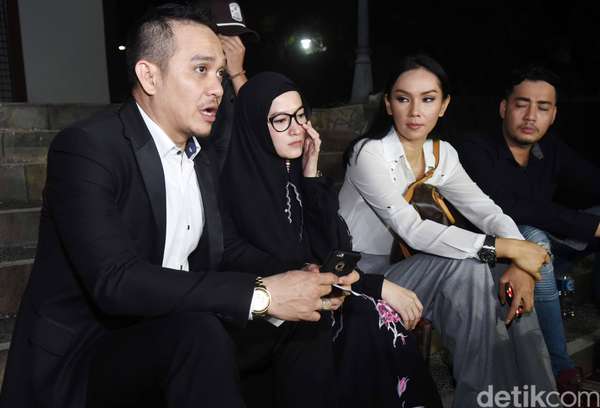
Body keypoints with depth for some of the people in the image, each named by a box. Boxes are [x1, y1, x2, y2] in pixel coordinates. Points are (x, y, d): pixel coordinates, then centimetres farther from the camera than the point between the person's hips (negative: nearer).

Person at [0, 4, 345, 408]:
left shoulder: (202, 159, 8)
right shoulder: (86, 148, -17)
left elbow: (213, 260, 4)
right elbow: (115, 283, -27)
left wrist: (290, 281, -14)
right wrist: (259, 294, -28)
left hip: (168, 338, 7)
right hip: (81, 351, -7)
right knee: (199, 333, -33)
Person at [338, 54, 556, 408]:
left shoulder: (442, 154, 4)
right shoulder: (369, 153, -18)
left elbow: (490, 213, 0)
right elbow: (414, 230, -27)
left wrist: (520, 262, -21)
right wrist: (504, 247, -26)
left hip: (394, 268, 6)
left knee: (509, 283, -11)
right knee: (466, 267, -26)